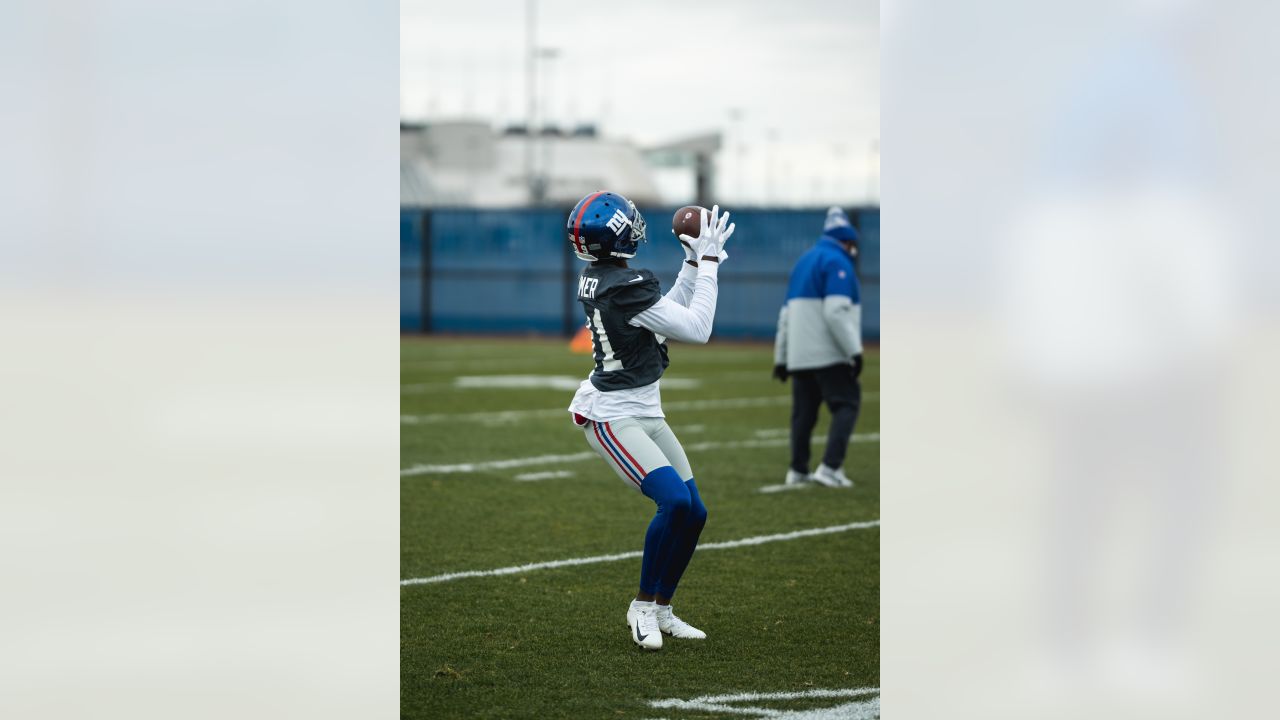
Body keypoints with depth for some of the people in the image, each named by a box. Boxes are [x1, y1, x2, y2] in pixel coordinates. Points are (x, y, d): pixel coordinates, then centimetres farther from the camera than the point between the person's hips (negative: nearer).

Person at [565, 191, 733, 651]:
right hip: (612, 418, -10)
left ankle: (661, 610, 19)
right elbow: (696, 329, -18)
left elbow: (668, 315, 17)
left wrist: (694, 260, 11)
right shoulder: (627, 288, -23)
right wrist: (708, 261, -13)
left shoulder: (595, 280, 5)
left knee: (694, 513, 7)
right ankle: (643, 606, -8)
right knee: (675, 501, -23)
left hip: (646, 415, 10)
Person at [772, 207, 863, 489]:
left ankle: (798, 471, 12)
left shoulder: (804, 262, 20)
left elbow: (786, 314, 21)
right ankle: (830, 466, -18)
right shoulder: (837, 262, -7)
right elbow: (836, 312, -19)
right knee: (846, 404, -7)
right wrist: (854, 350, -18)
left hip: (798, 356, 8)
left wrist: (781, 357, 24)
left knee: (804, 410, 11)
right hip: (829, 355, -8)